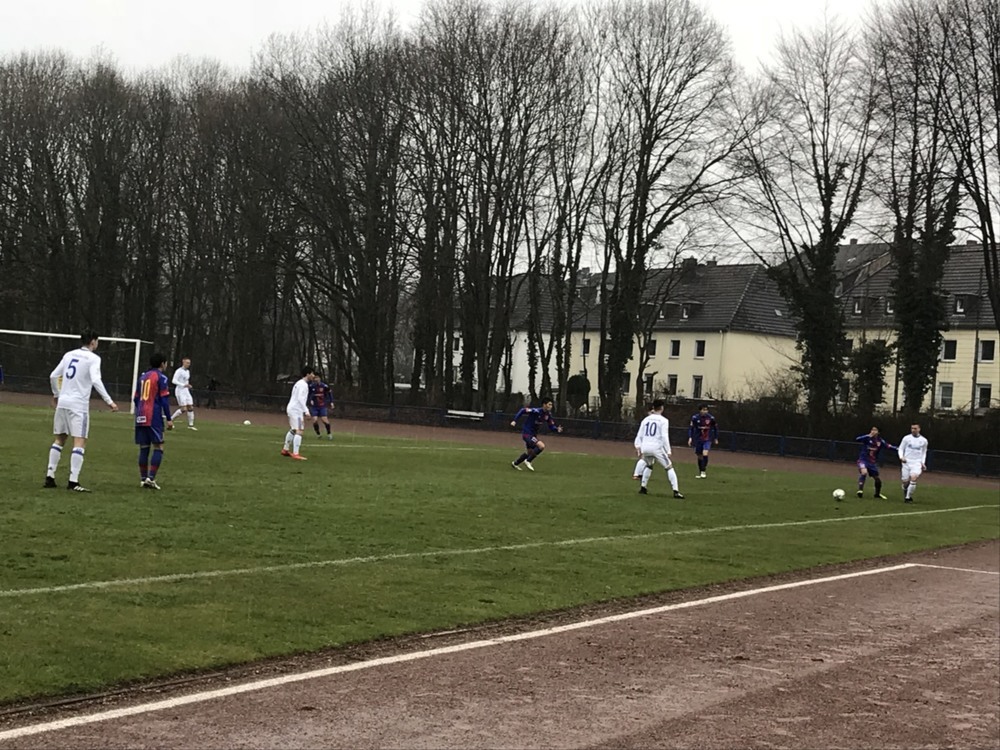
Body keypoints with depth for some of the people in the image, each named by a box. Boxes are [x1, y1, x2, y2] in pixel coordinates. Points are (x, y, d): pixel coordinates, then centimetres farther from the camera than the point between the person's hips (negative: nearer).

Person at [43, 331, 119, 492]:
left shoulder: (69, 355, 13)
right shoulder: (93, 358, -5)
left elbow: (53, 376, 16)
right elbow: (96, 381, -18)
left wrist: (56, 394, 32)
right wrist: (109, 401, -18)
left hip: (62, 402, 7)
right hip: (79, 405, -7)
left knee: (59, 439, 16)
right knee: (80, 442, -7)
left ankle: (50, 477, 15)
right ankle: (73, 481, -15)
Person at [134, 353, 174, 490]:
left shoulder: (142, 377, 17)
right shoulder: (161, 377, -3)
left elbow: (136, 398, 20)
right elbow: (164, 399, -9)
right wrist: (169, 419, -7)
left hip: (141, 417, 6)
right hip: (154, 417, -6)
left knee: (144, 448, 10)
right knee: (158, 448, -3)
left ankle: (143, 479, 10)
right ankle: (151, 478, -13)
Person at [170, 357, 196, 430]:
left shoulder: (188, 371, 14)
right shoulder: (179, 371, -11)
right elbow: (174, 381, -21)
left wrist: (188, 386, 12)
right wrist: (183, 385, -28)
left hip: (186, 391, 8)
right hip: (180, 391, -8)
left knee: (190, 408, 2)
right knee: (183, 409, -14)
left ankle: (191, 425, 8)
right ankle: (170, 419, 1)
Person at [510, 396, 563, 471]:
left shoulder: (548, 414, 0)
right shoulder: (536, 411, -23)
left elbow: (551, 426, 8)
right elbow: (523, 410, -20)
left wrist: (557, 429, -13)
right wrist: (514, 420, -25)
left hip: (533, 434, 9)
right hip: (527, 433, -9)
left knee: (530, 452, 24)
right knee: (541, 446, -24)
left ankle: (515, 463, 45)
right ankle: (528, 461, -7)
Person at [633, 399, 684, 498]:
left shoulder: (646, 419, 12)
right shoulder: (663, 420, -3)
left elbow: (639, 435, 15)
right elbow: (664, 437, -11)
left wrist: (638, 447, 22)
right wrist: (668, 451, -9)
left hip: (645, 448, 5)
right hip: (657, 447, -5)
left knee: (649, 466, 31)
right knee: (669, 467, 3)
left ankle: (643, 487, 30)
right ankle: (676, 491, -8)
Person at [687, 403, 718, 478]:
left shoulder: (711, 418, -7)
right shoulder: (695, 418, -7)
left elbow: (715, 428, 8)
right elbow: (691, 427, 0)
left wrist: (716, 438, 12)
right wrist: (690, 437, -10)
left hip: (707, 439, -2)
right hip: (698, 439, 2)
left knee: (705, 454, -20)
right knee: (699, 456, 9)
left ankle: (703, 471, -10)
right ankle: (700, 472, 23)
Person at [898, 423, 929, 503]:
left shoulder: (923, 440, 7)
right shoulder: (906, 438, 2)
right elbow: (901, 449, 7)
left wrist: (923, 463, 9)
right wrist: (901, 457, -12)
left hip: (917, 463, 0)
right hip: (907, 462, 0)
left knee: (913, 478, -23)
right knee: (905, 481, -2)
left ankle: (908, 497, -13)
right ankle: (905, 495, 27)